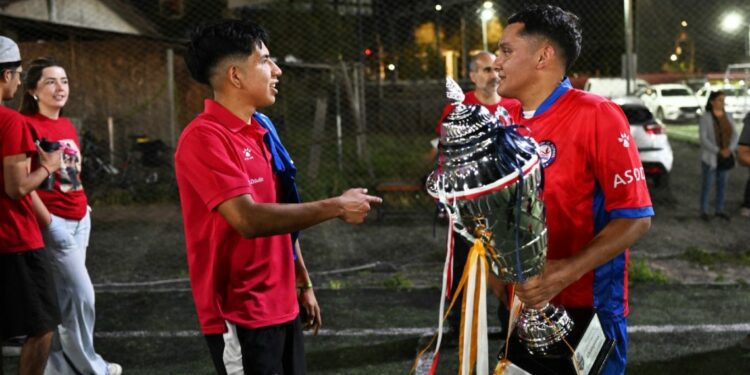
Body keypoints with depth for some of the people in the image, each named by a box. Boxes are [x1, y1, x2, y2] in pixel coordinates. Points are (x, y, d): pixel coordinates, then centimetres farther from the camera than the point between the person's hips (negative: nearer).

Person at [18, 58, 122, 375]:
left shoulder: (67, 126, 13)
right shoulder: (28, 126, -11)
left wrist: (84, 207, 14)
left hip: (79, 221, 8)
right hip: (55, 223, -8)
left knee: (64, 299, 12)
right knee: (82, 293, -3)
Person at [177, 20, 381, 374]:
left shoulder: (263, 129, 10)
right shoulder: (204, 138, -17)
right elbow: (249, 219, -27)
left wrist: (303, 283, 17)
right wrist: (336, 207, -20)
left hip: (282, 306, 8)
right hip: (241, 315, -8)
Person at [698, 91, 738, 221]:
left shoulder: (728, 116, 6)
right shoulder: (705, 118, -8)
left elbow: (734, 135, 3)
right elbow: (703, 138, -14)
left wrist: (729, 149, -15)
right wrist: (718, 151, -20)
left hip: (726, 156, 5)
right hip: (710, 157, -5)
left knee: (723, 183, 11)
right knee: (708, 184, 2)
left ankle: (720, 209, 22)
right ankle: (703, 210, 13)